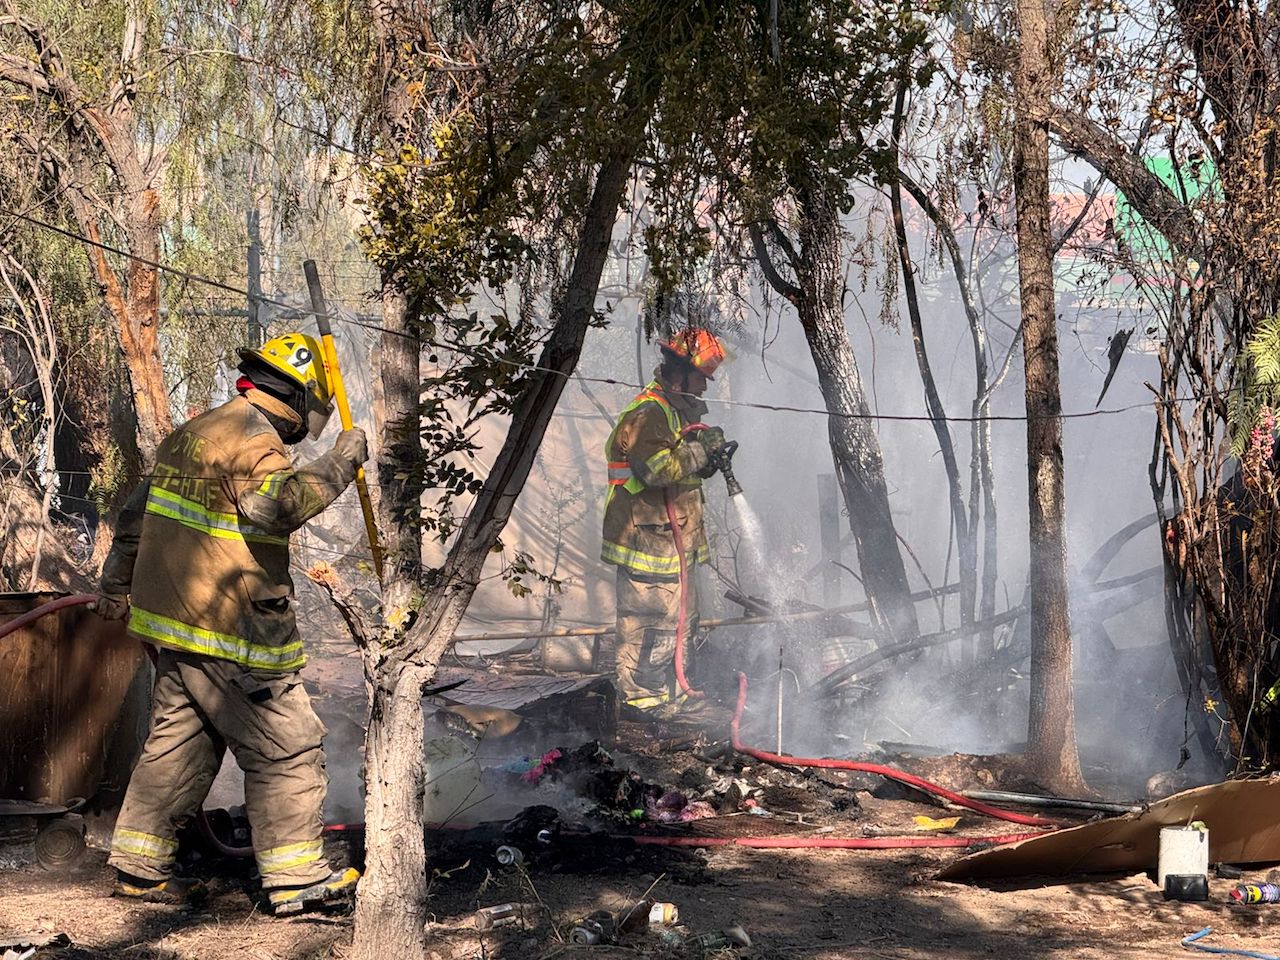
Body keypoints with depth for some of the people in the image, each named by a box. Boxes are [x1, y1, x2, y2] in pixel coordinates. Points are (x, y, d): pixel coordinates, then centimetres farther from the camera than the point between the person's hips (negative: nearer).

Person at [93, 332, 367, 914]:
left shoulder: (190, 434, 15)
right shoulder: (254, 443, -15)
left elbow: (136, 514, 24)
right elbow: (278, 506, -35)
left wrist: (115, 587, 36)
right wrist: (339, 464, -24)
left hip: (174, 624, 9)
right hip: (232, 631, -9)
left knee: (179, 742, 16)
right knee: (286, 749, -1)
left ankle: (140, 866, 20)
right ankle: (295, 877, 1)